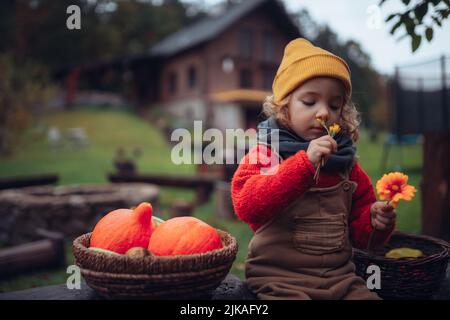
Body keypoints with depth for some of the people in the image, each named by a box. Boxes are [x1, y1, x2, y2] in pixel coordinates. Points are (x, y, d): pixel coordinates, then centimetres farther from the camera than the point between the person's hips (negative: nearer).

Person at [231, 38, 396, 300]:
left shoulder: (346, 164, 7)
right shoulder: (265, 153, -5)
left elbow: (358, 232, 14)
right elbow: (247, 206, -24)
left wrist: (375, 222, -9)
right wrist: (304, 162, -29)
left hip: (340, 277, 5)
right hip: (280, 279, -4)